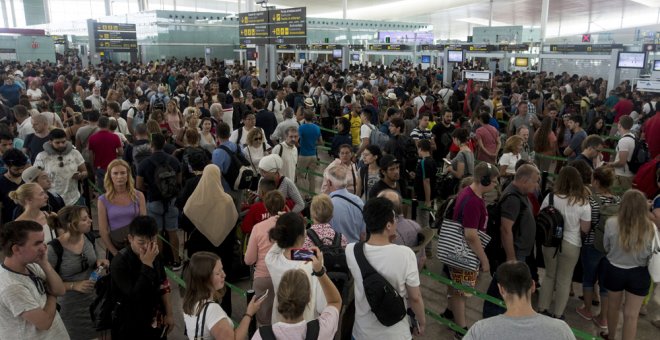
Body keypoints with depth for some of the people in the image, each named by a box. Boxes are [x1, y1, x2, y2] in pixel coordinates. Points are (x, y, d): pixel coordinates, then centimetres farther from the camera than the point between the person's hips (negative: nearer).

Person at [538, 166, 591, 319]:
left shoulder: (551, 197, -11)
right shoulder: (583, 203, -15)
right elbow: (585, 229, -9)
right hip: (571, 245, -2)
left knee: (549, 275, 21)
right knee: (564, 280, 14)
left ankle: (542, 309, 27)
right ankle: (557, 315, 25)